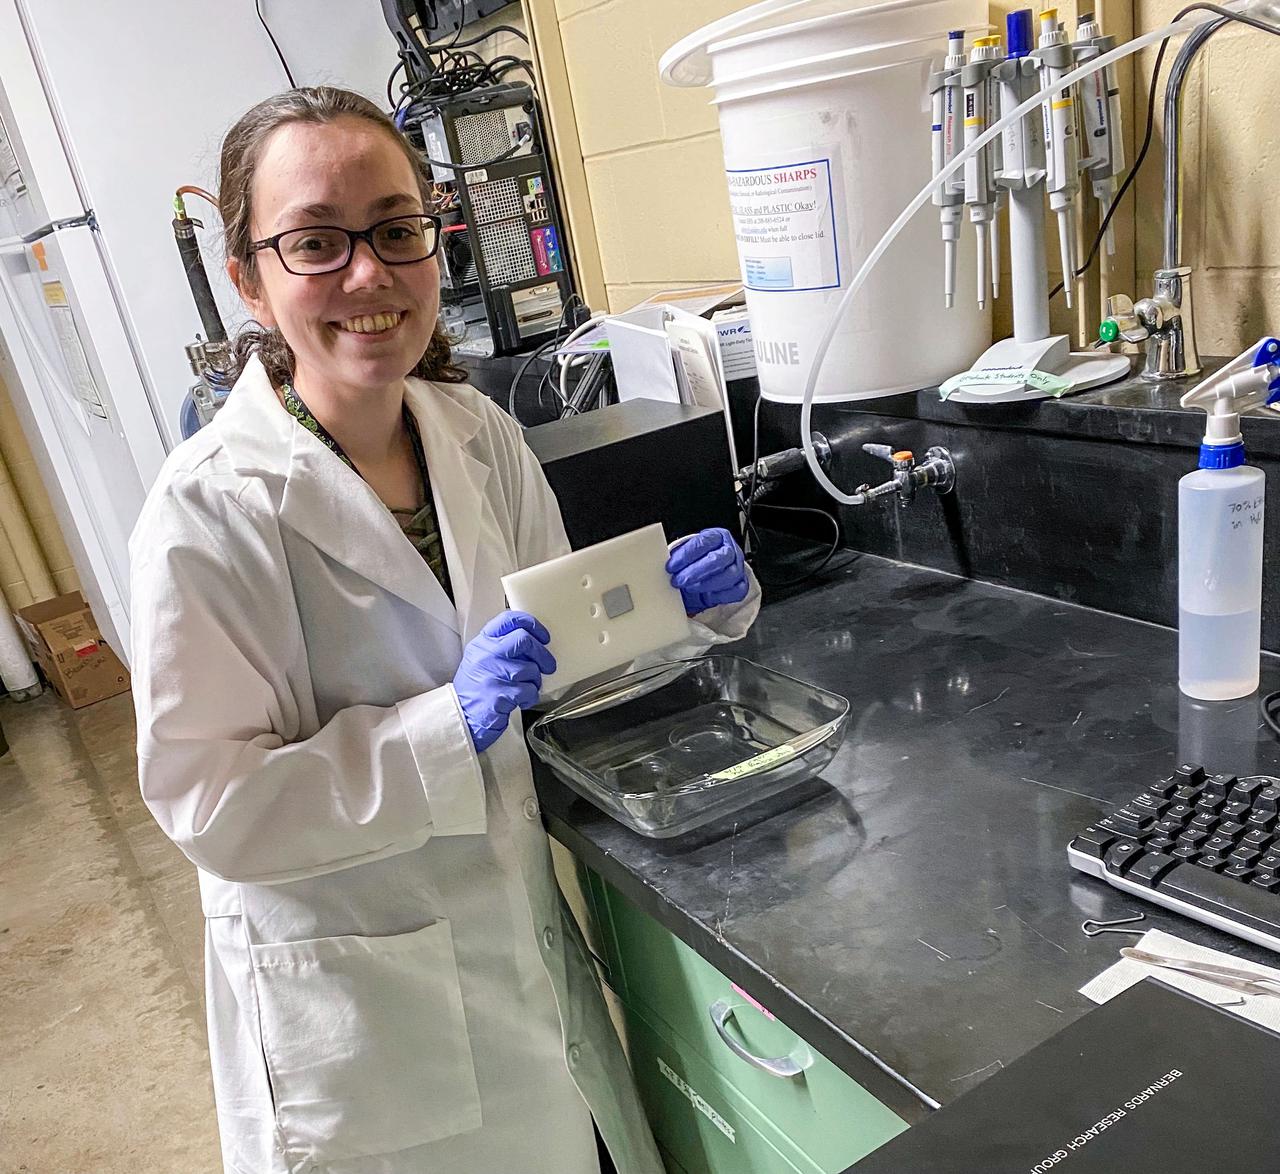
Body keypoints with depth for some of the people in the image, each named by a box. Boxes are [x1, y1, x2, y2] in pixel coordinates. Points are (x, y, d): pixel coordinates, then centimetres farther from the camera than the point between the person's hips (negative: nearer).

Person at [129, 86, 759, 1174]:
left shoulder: (479, 435, -5)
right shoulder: (210, 510, -22)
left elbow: (563, 633, 6)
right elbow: (207, 802, -20)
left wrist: (677, 606, -13)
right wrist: (450, 726, -29)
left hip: (520, 932, 6)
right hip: (351, 996, -5)